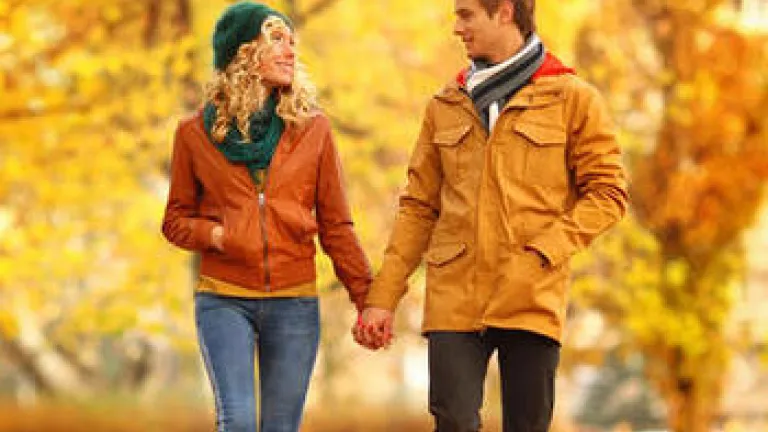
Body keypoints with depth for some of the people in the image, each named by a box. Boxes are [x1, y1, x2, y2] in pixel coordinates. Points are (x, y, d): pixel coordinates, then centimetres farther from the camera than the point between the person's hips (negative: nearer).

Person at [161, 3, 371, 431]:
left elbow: (336, 224, 6)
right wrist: (214, 235, -10)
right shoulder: (196, 133, 4)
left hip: (294, 303, 1)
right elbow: (176, 220, 12)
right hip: (224, 300, -1)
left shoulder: (312, 127, 5)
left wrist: (367, 299, 0)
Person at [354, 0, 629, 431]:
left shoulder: (572, 97, 3)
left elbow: (608, 193, 0)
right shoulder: (446, 105, 14)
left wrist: (541, 254, -12)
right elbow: (418, 208, 14)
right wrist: (382, 298, 6)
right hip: (455, 298, 2)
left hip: (533, 299, -2)